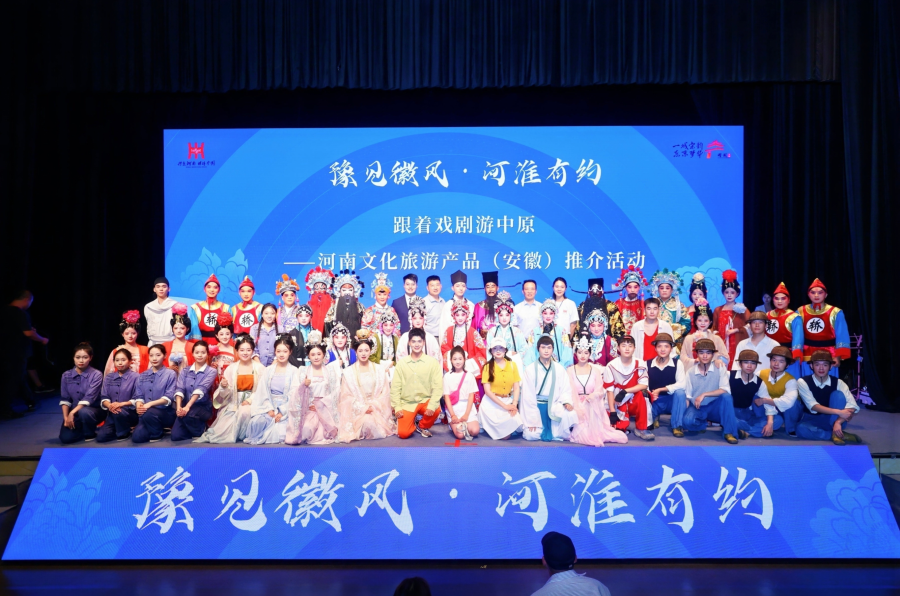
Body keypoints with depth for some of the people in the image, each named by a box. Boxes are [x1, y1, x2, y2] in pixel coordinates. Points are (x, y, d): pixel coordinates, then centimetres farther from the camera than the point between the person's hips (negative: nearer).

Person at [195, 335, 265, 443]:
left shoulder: (260, 368, 2)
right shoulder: (231, 368, 8)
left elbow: (262, 390, -5)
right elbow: (226, 394, 4)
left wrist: (250, 400, -20)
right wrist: (224, 387, -19)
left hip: (253, 401, -1)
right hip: (235, 402, 1)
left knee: (245, 411, -33)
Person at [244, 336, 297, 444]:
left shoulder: (293, 371, -1)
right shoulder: (268, 370, 10)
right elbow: (264, 391, 3)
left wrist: (282, 412, -14)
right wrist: (270, 409, -11)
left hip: (286, 408, -2)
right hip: (269, 406, 2)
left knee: (280, 432, -25)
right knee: (257, 421, -27)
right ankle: (257, 438, 1)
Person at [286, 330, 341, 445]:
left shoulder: (331, 371, 10)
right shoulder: (302, 371, 10)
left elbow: (336, 392, 2)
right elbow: (296, 394, 2)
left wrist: (320, 404, -10)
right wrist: (303, 385, -20)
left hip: (326, 409, 0)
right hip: (307, 408, 0)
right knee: (307, 429, -30)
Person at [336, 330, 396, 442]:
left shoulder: (380, 370, 8)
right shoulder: (348, 372, 3)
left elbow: (385, 392, 5)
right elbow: (347, 396, -1)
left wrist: (374, 406, -11)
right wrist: (363, 408, -13)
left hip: (377, 407, 2)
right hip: (357, 409, -2)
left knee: (378, 431, -25)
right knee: (368, 421, -33)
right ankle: (362, 433, -3)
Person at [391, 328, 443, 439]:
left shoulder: (432, 362, -5)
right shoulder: (401, 363, 0)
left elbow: (438, 386, -10)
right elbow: (395, 387, 0)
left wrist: (432, 405, -22)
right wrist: (397, 407, -8)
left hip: (425, 400, 0)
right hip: (406, 403, 0)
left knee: (436, 410, -32)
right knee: (403, 433, -17)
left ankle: (423, 426, 3)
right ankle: (413, 425, 22)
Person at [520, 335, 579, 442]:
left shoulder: (559, 369, 2)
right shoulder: (530, 369, -6)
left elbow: (565, 390, 2)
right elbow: (528, 396, -7)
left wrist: (566, 402, -21)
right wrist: (532, 420, -11)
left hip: (554, 405, 2)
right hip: (536, 406, -2)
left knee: (571, 414, -27)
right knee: (531, 435, -18)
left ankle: (557, 434, 1)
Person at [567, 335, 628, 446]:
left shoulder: (595, 370, 12)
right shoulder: (570, 370, 7)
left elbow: (599, 391, 3)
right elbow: (571, 391, -3)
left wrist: (591, 397, -21)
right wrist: (578, 407, -20)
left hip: (593, 404, 1)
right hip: (577, 404, -1)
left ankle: (595, 434, -20)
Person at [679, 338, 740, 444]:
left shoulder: (720, 369, -6)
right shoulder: (690, 372, -3)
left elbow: (725, 390, -18)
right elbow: (687, 396, -2)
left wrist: (704, 394, -24)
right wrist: (684, 412, -15)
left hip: (715, 407, 0)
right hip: (697, 408, 0)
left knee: (726, 396, -31)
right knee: (688, 421, -32)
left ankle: (729, 431, -19)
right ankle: (703, 423, 5)